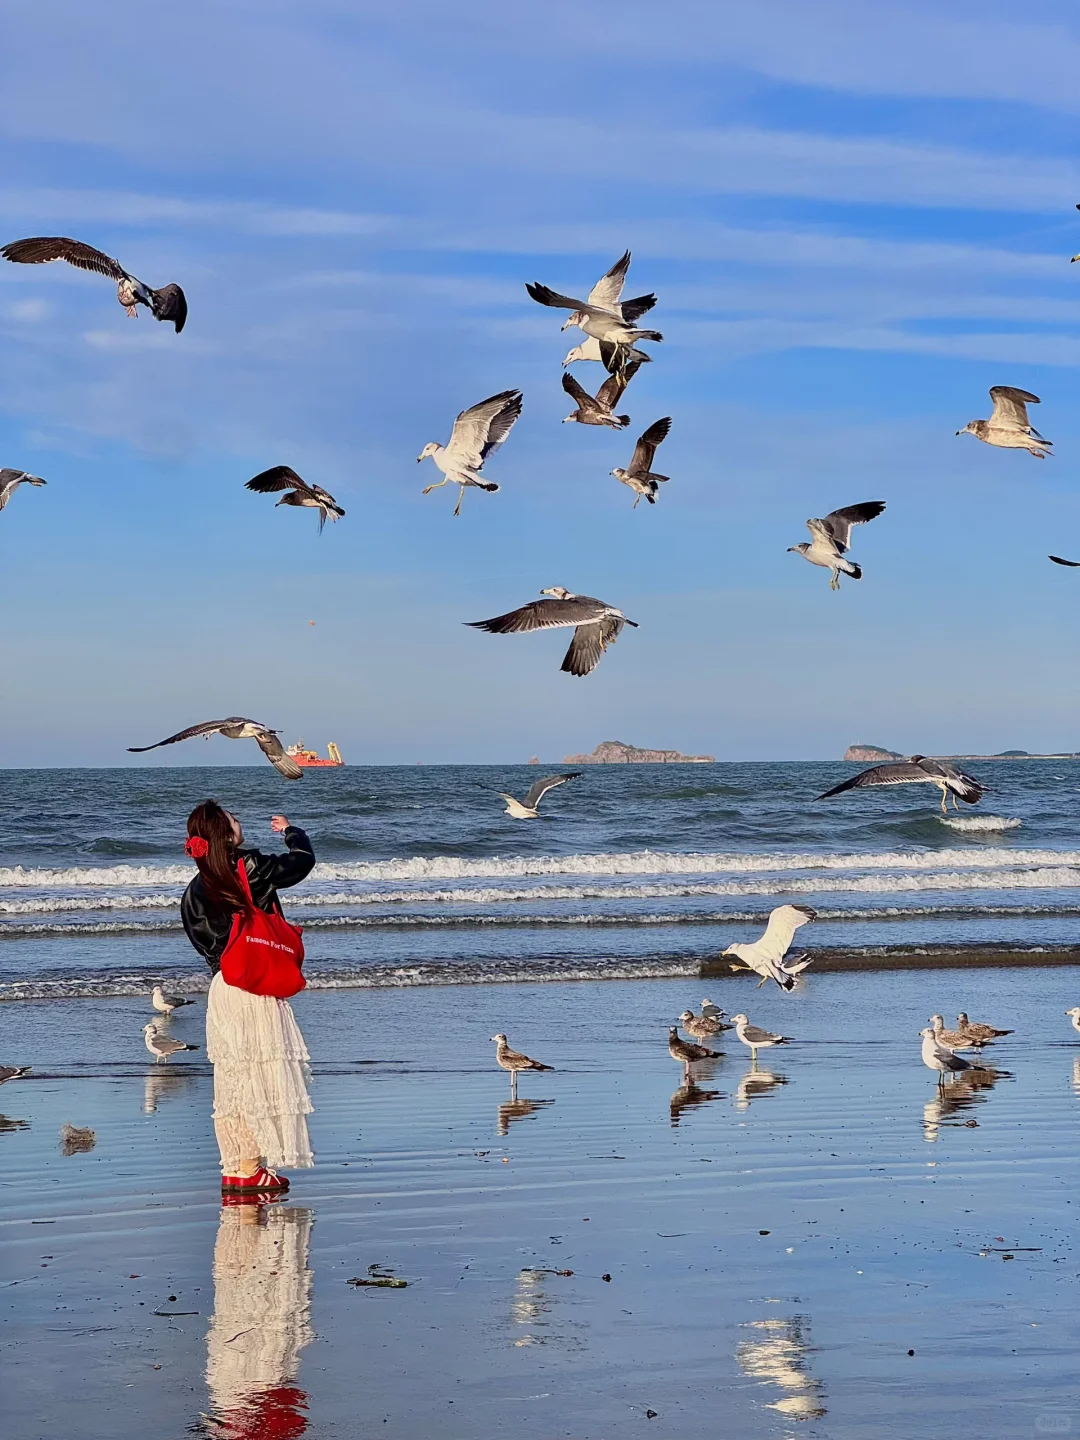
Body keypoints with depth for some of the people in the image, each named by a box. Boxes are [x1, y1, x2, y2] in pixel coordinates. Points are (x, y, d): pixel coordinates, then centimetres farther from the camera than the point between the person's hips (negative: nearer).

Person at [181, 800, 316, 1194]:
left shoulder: (195, 890, 7)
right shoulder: (250, 867, -9)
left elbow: (202, 940, 11)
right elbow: (303, 860, 4)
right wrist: (291, 831, 23)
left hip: (220, 986, 6)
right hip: (255, 987, -6)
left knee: (230, 1080, 11)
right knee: (260, 1074, -2)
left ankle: (233, 1168, 14)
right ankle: (249, 1170, -4)